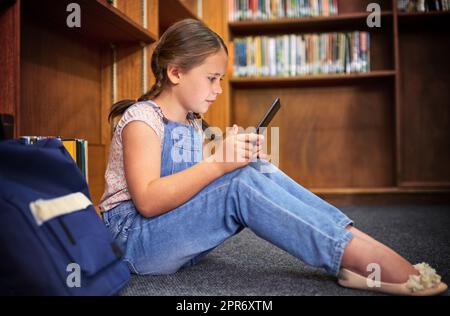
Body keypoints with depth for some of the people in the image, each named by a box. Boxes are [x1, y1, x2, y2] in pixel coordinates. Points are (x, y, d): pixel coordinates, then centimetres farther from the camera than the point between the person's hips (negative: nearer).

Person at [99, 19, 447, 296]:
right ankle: (365, 258, -34)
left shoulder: (192, 122, 13)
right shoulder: (142, 117, -12)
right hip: (136, 241, -7)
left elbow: (203, 182, 8)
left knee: (254, 172, -16)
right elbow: (147, 201, -26)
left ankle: (359, 244, -26)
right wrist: (218, 163, -32)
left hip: (180, 237, 7)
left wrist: (237, 157, -9)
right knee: (242, 184, -30)